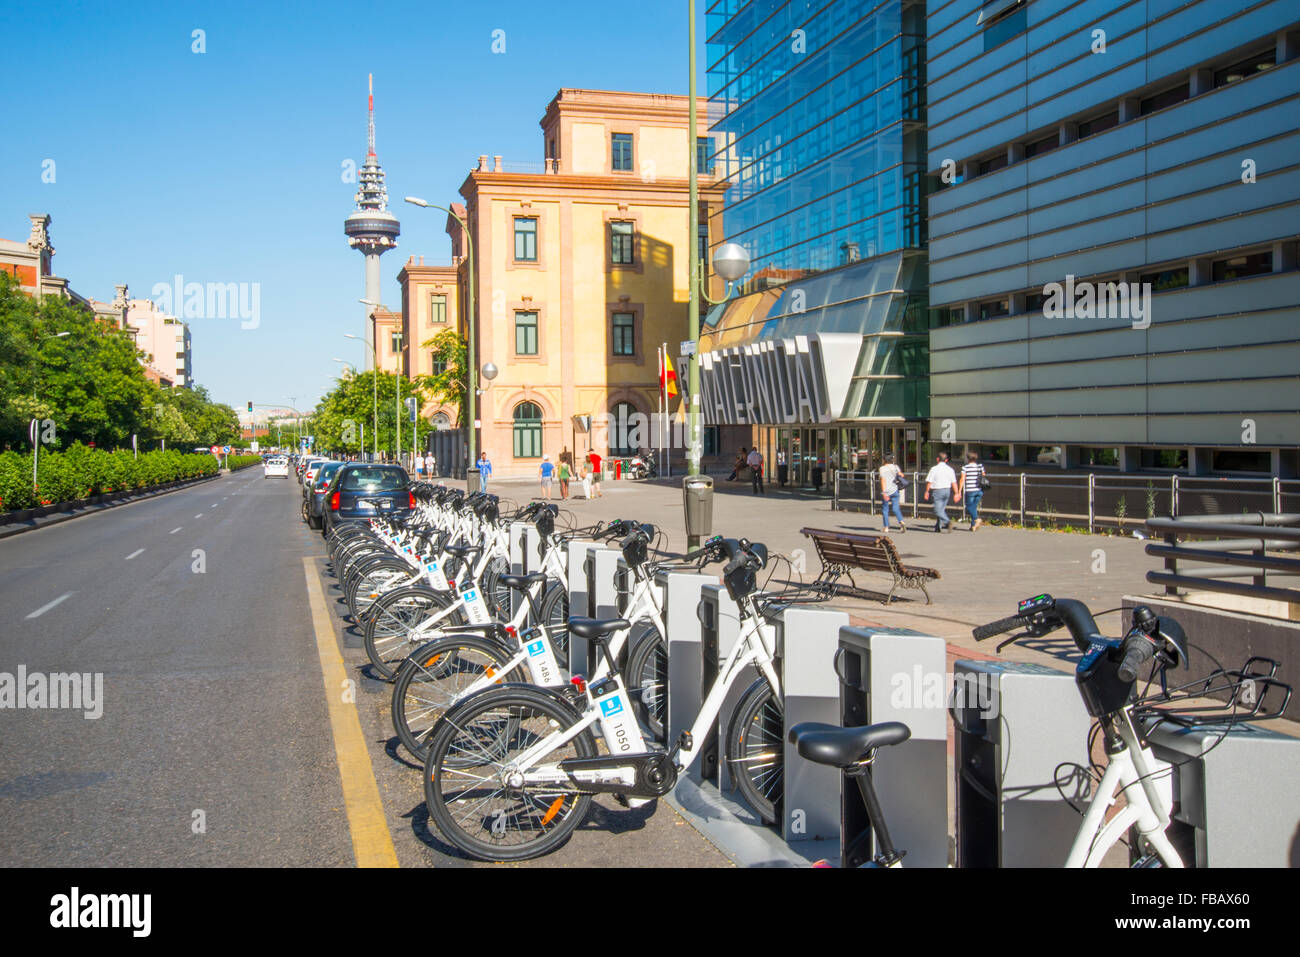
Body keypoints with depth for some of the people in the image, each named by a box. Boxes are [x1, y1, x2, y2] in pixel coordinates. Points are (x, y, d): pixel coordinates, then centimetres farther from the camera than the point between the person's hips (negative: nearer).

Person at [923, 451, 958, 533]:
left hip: (937, 491, -5)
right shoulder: (950, 469, 4)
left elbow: (929, 482, -6)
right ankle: (938, 527, 20)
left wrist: (927, 492, 7)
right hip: (947, 491, 5)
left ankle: (948, 521, -28)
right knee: (942, 509, 16)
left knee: (938, 510, -6)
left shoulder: (934, 469, -9)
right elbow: (954, 483, 2)